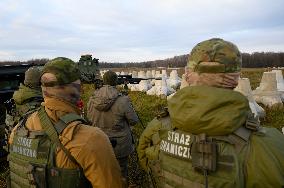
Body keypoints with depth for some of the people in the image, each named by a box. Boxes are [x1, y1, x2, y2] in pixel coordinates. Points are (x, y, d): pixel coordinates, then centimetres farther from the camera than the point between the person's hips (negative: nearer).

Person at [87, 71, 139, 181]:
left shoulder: (92, 99, -9)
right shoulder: (122, 101, -24)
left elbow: (89, 119, 6)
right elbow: (134, 121, -11)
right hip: (120, 146, -4)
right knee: (120, 173, 18)